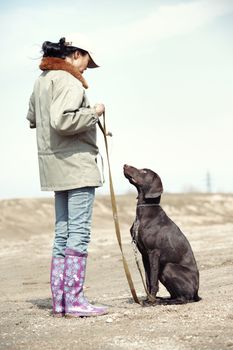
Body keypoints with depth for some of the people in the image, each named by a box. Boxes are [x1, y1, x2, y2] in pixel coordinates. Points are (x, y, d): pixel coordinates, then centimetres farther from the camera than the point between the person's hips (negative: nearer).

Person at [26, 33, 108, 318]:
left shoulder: (42, 79, 16)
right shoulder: (68, 81, -14)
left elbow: (32, 118, 27)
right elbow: (62, 121, -27)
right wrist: (93, 113, -14)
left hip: (55, 166, 10)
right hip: (76, 165, -10)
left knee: (63, 232, 12)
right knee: (79, 232, -7)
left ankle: (59, 300, 14)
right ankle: (74, 301, -6)